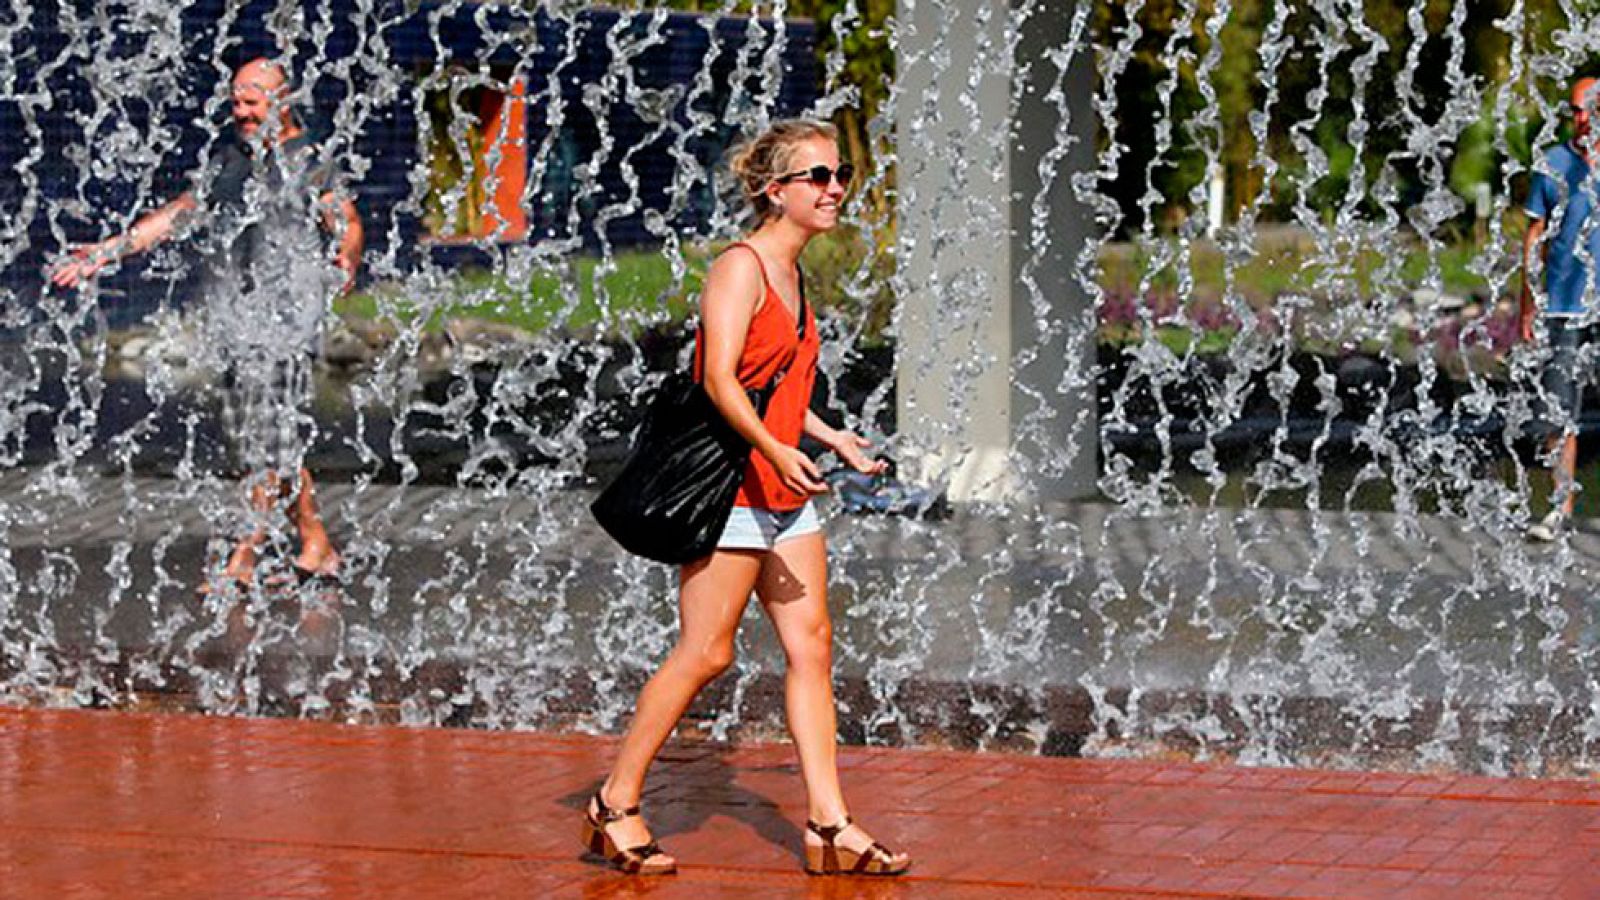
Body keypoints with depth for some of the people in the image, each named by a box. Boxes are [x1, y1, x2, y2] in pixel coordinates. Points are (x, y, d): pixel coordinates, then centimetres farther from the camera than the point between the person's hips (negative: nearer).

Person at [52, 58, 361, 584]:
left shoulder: (308, 165, -2)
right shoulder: (228, 162, 18)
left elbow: (348, 225, -9)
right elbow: (178, 216, 23)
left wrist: (346, 263, -31)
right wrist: (109, 251, 19)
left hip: (286, 319, -7)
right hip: (233, 323, 7)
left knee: (272, 444, -10)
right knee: (261, 446, 6)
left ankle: (245, 557, -6)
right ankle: (316, 548, 14)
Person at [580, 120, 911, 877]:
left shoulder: (790, 274, 14)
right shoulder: (740, 267, -12)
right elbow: (721, 380, -23)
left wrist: (831, 439, 21)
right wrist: (776, 450, -34)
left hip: (784, 492, 9)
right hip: (727, 484, -9)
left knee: (810, 649, 4)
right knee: (705, 652, -6)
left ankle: (829, 827, 5)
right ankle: (614, 806, 6)